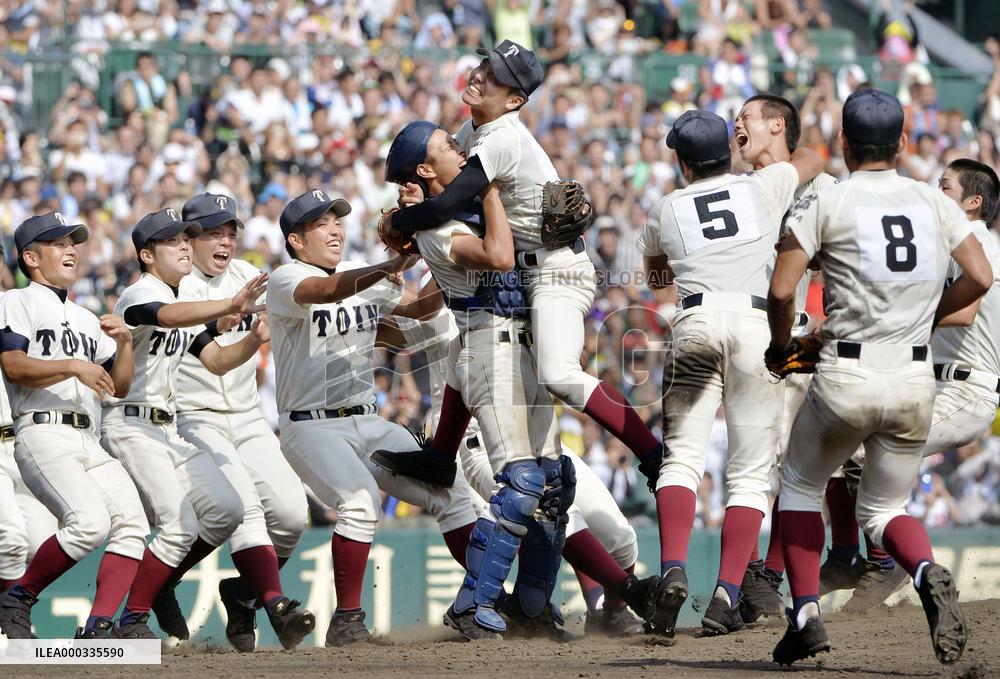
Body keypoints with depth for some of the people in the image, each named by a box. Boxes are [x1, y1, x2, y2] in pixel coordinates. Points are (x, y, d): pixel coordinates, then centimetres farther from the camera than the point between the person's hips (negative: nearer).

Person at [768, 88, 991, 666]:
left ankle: (807, 615, 10)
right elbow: (980, 277, 1)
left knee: (801, 487, 22)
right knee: (883, 508, 18)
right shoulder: (935, 203, 7)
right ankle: (927, 571, -16)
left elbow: (782, 290, -9)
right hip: (916, 382, 3)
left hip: (847, 377, -3)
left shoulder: (826, 205, -3)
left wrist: (781, 346, 10)